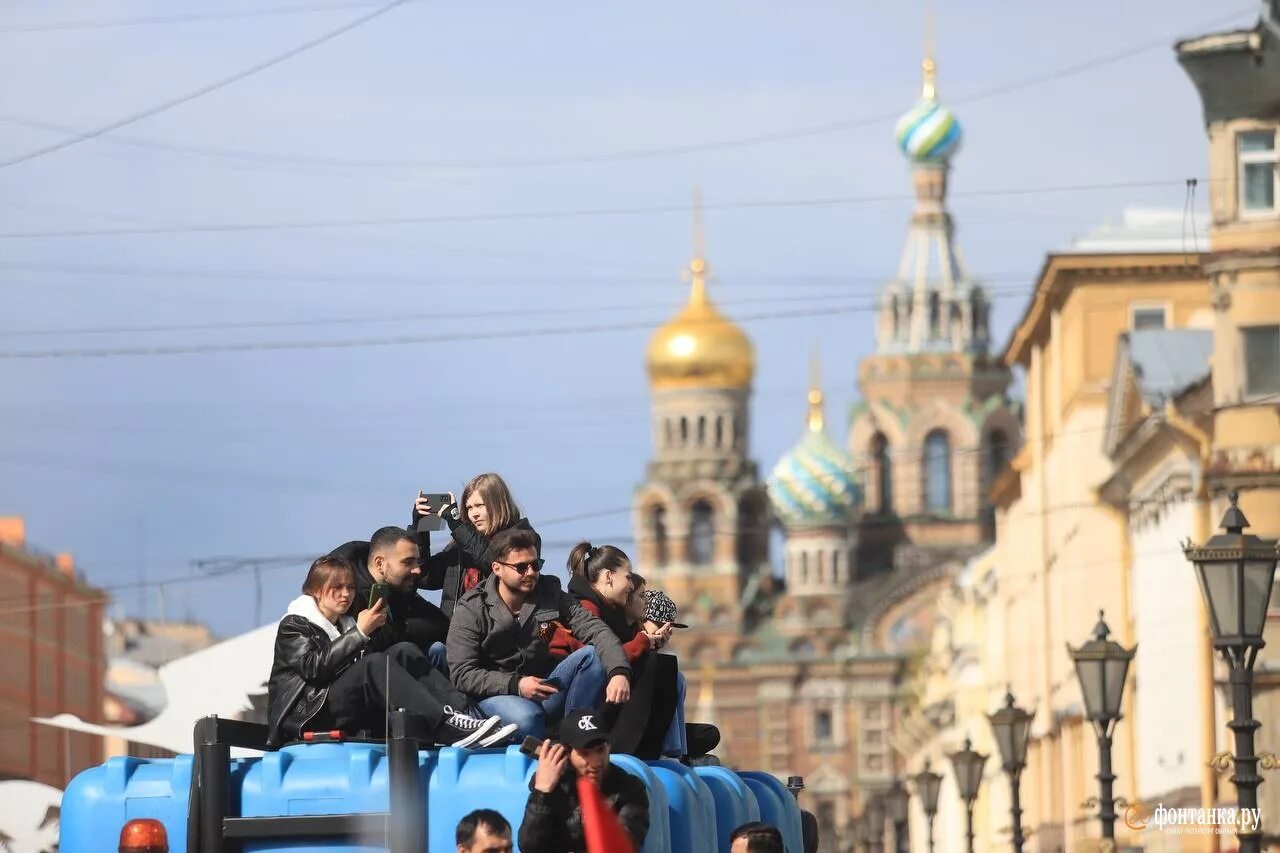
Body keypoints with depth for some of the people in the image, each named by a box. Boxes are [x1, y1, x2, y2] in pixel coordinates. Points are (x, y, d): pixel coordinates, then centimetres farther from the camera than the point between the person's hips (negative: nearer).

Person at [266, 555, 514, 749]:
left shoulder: (344, 624, 26)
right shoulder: (293, 626, 5)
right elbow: (315, 667, -15)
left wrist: (376, 631, -3)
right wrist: (360, 633, -17)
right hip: (307, 716, -6)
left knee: (403, 652, -12)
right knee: (375, 664, -31)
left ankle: (461, 712, -31)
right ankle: (448, 728, -47)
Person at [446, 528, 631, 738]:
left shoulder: (550, 593, 2)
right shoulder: (471, 610, -7)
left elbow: (595, 630, -9)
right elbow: (462, 673, -12)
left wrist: (619, 672, -29)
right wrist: (516, 685, -25)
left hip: (546, 689, 5)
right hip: (496, 695, -4)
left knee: (593, 655, -19)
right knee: (526, 717, -39)